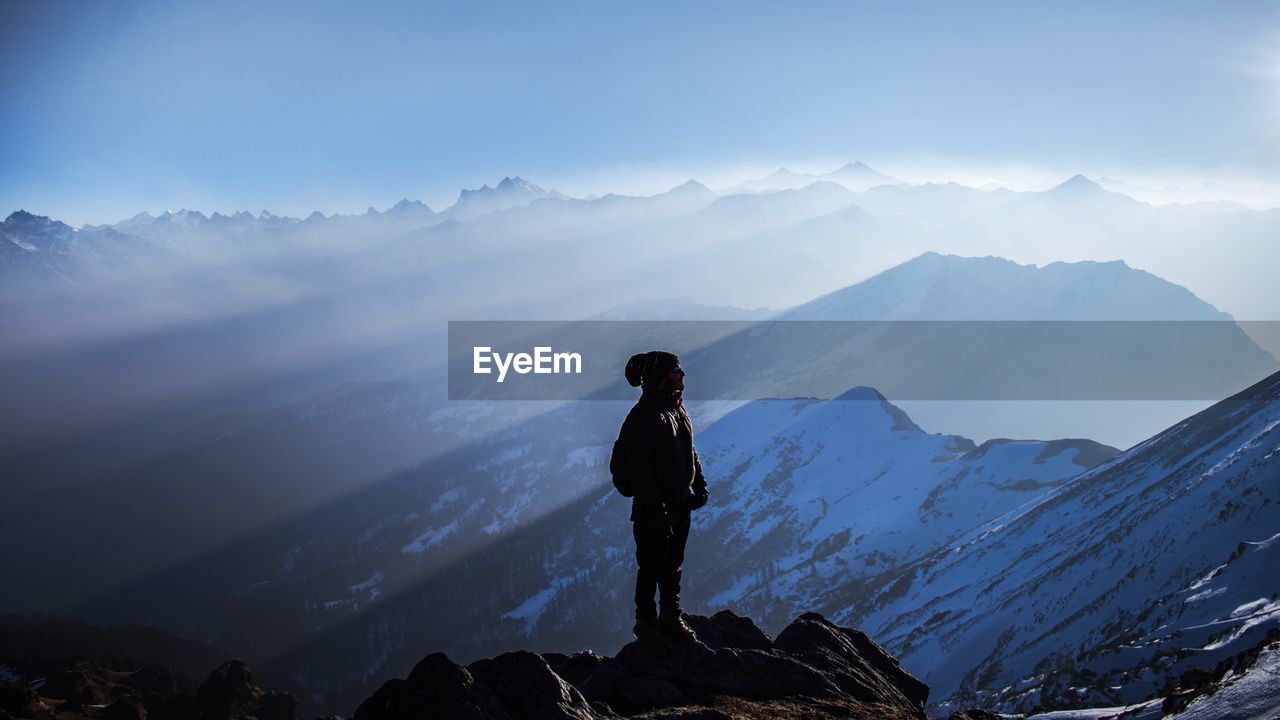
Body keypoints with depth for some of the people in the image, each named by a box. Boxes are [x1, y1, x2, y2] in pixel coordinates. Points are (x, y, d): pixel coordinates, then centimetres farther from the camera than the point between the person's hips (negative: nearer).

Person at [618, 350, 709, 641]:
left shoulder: (677, 410, 7)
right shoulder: (641, 418, -19)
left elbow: (690, 453, 19)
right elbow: (640, 470, -22)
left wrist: (700, 486, 10)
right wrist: (656, 512, -22)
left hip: (681, 505, 8)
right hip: (654, 509, -8)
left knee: (673, 565, 19)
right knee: (651, 568, 6)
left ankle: (671, 616, 34)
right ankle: (646, 623, 22)